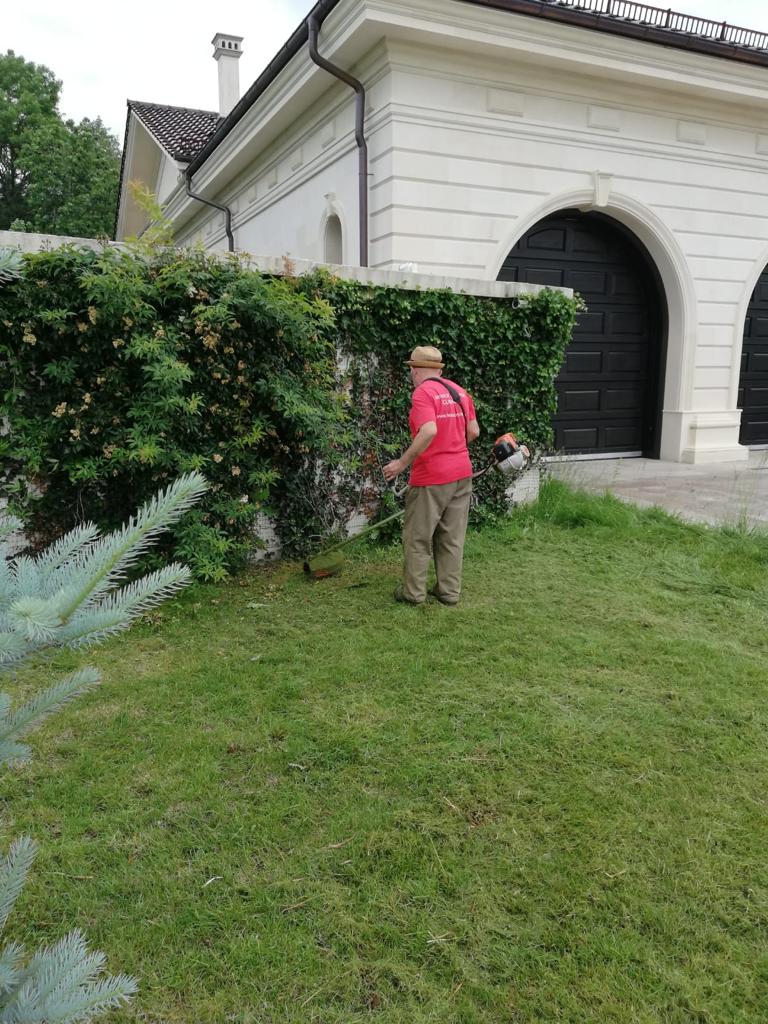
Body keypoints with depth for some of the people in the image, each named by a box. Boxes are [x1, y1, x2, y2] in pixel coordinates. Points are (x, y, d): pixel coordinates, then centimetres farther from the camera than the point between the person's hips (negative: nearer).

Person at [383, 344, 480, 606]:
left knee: (418, 538, 7)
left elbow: (429, 431, -26)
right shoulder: (460, 392, 9)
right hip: (461, 474, 7)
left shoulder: (422, 392, -13)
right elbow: (473, 431, 11)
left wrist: (403, 462, -20)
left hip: (431, 478, -7)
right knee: (452, 537, 13)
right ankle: (449, 591, 19)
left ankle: (414, 592, 14)